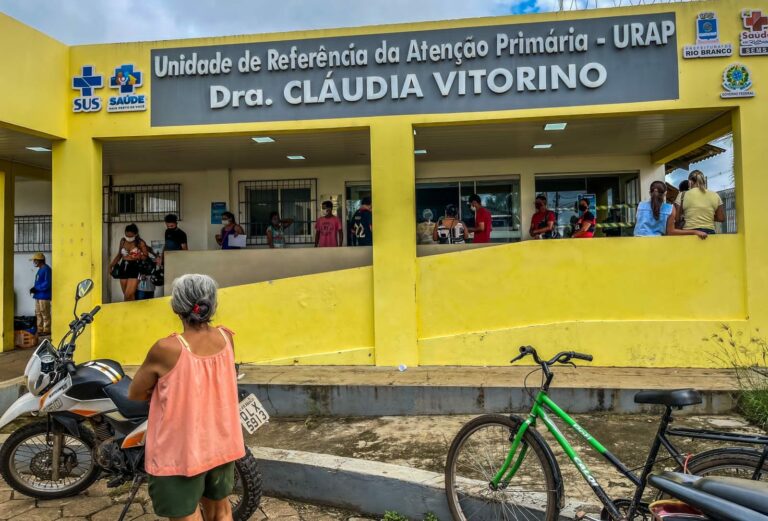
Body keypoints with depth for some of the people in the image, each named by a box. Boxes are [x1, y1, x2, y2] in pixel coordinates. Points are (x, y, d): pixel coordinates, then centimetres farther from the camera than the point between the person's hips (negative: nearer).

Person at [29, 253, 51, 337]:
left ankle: (46, 330, 2)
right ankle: (40, 329, 21)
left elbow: (47, 284, -19)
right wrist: (34, 288, 5)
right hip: (38, 295, 10)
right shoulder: (40, 270, 17)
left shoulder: (46, 269, -14)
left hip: (44, 296, -10)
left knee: (45, 314, -4)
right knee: (38, 313, 13)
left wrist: (36, 288, -13)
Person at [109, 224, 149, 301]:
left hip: (135, 268, -5)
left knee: (128, 295, -13)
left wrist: (139, 256, -20)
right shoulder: (122, 241, 7)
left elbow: (146, 256, -2)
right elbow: (119, 254, 19)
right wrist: (112, 264, 11)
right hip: (123, 267, 5)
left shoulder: (140, 243, -7)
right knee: (126, 295, 10)